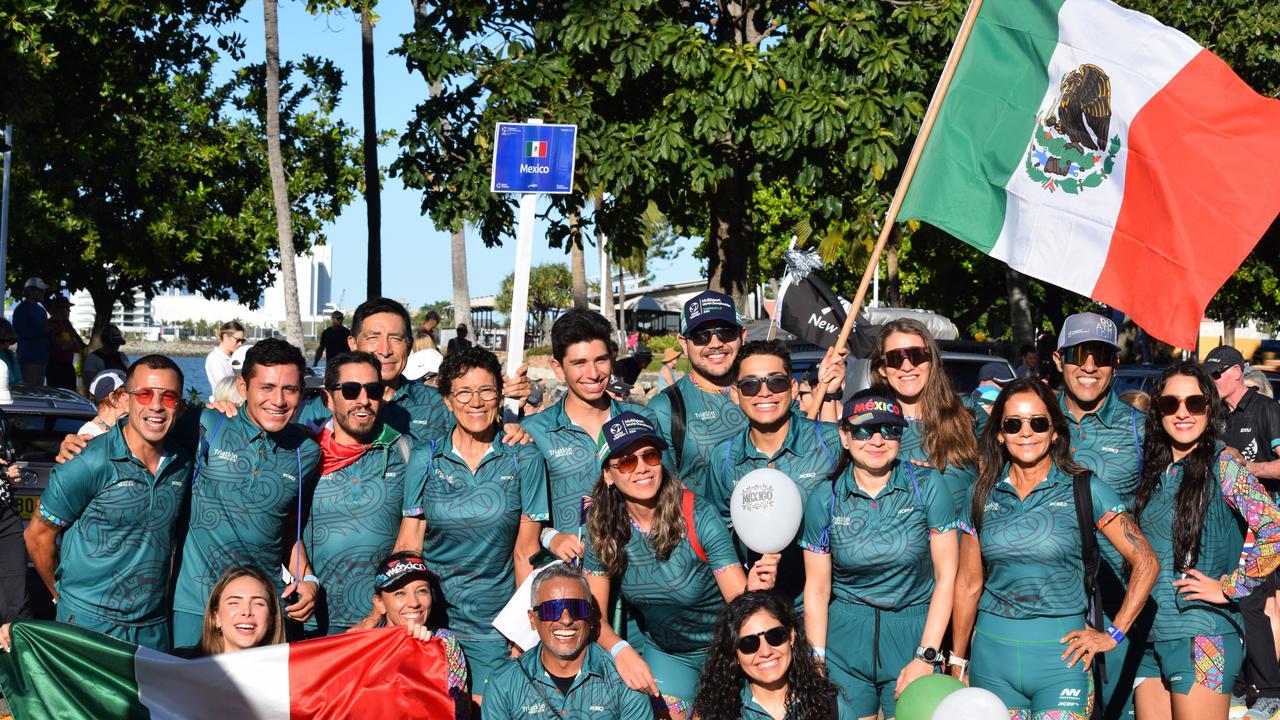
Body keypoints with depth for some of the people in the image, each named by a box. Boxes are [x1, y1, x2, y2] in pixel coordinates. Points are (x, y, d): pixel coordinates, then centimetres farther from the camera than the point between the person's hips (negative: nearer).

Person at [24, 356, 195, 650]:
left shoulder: (182, 464, 3)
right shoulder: (89, 463, -14)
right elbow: (38, 535, -5)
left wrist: (162, 594, 10)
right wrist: (61, 593, 4)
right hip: (88, 621, -5)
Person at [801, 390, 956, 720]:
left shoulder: (927, 488, -7)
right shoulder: (825, 498, -3)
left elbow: (946, 578, -7)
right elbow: (816, 588, 0)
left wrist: (926, 657, -11)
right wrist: (816, 664, -4)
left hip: (913, 634, -1)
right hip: (845, 641, 1)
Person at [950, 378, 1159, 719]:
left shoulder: (1084, 490, -3)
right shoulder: (982, 496, 6)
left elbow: (1145, 563, -2)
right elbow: (968, 584, 11)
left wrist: (1113, 634, -4)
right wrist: (957, 663, 11)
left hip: (1060, 653, -2)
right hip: (992, 653, 3)